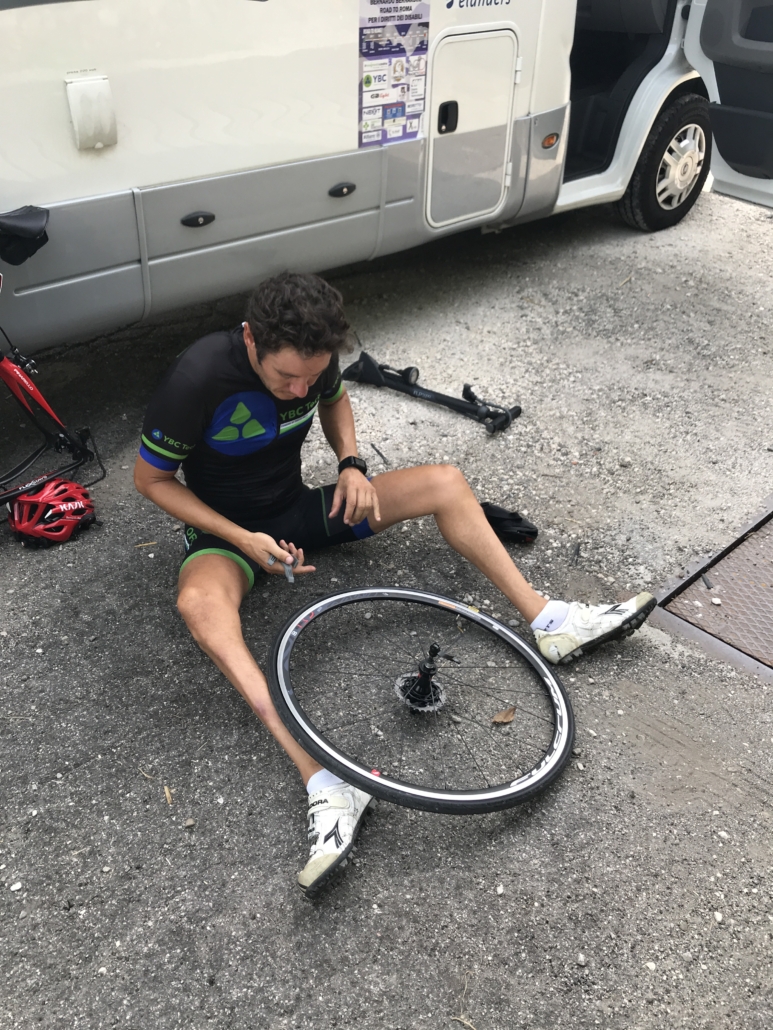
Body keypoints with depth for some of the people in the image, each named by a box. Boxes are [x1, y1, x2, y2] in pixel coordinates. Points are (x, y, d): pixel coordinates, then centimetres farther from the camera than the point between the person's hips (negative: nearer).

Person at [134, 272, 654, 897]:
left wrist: (351, 463, -10)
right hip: (227, 530, -4)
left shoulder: (314, 358, -13)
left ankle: (549, 623, -5)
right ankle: (327, 786, -50)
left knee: (445, 482, -8)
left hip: (298, 506, 5)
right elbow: (151, 478, -16)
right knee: (200, 602, -41)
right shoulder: (199, 378, -28)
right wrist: (243, 539, -25)